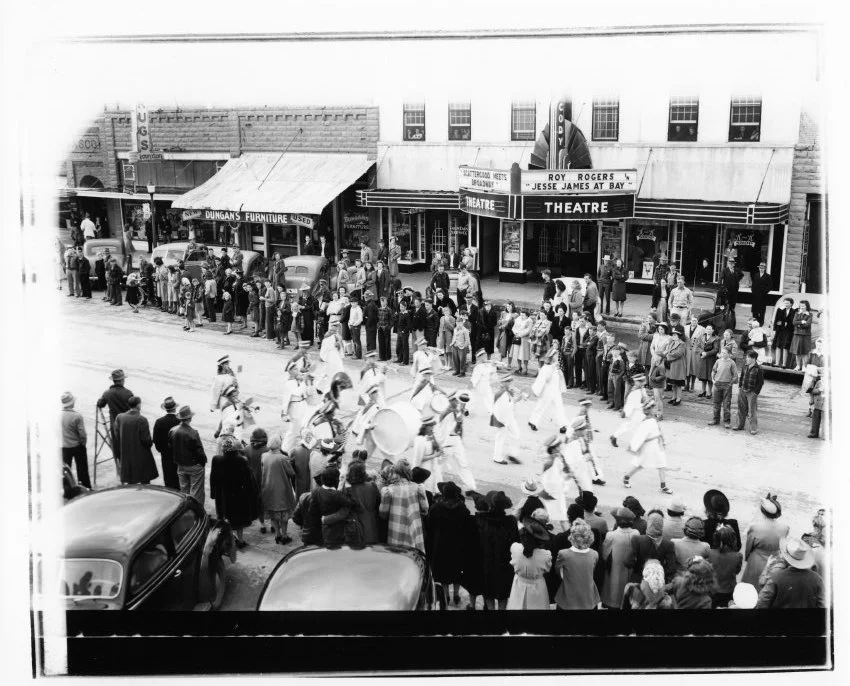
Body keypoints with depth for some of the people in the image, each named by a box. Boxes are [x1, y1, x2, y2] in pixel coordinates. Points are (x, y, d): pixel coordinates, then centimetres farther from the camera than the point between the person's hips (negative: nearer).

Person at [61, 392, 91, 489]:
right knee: (82, 468, 11)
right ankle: (86, 487, 19)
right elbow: (82, 434, -17)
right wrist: (83, 443, 1)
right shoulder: (77, 416, -20)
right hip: (77, 446, -2)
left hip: (64, 447, 3)